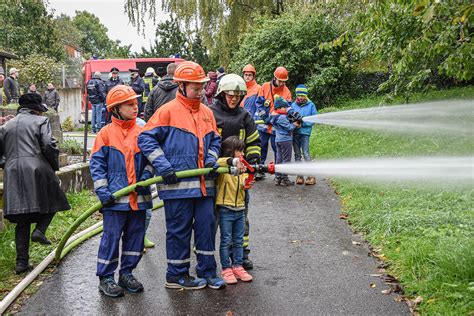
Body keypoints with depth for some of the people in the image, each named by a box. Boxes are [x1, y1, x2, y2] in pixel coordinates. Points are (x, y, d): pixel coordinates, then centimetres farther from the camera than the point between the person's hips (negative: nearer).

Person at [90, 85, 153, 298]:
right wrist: (103, 191, -11)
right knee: (111, 236, 0)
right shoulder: (106, 133, -2)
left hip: (138, 196, 5)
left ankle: (127, 273, 27)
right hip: (115, 197, -4)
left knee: (136, 235, 11)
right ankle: (105, 278, 14)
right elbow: (97, 164, -3)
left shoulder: (141, 132, 9)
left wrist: (146, 175, -6)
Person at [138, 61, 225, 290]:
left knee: (207, 224, 9)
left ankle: (207, 271, 23)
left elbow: (215, 140, 22)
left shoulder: (207, 113, 13)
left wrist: (211, 158, 2)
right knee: (179, 229, 4)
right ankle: (176, 275, 19)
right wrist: (163, 166, -13)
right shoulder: (168, 111, -4)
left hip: (204, 183, 6)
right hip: (178, 183, -6)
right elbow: (146, 138, -6)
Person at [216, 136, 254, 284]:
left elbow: (244, 183, 9)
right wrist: (232, 161, -50)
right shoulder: (223, 167, -10)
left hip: (240, 208, 6)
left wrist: (246, 183, -15)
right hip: (225, 209, -6)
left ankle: (238, 266, 21)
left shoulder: (243, 166, 12)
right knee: (226, 241, 2)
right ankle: (226, 268, 11)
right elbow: (218, 162, -33)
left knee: (238, 240, 12)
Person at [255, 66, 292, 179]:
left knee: (277, 149, 2)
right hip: (264, 124, 1)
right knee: (262, 147, 11)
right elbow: (259, 103, 0)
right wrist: (266, 117, -10)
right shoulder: (265, 87, -2)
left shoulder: (286, 91, -1)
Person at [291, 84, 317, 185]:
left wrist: (303, 122, -13)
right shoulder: (293, 105, 9)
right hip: (295, 132, 4)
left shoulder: (311, 105, 1)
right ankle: (299, 175, 15)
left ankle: (311, 176, -5)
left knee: (306, 153, -9)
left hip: (305, 132, -4)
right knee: (297, 154, 8)